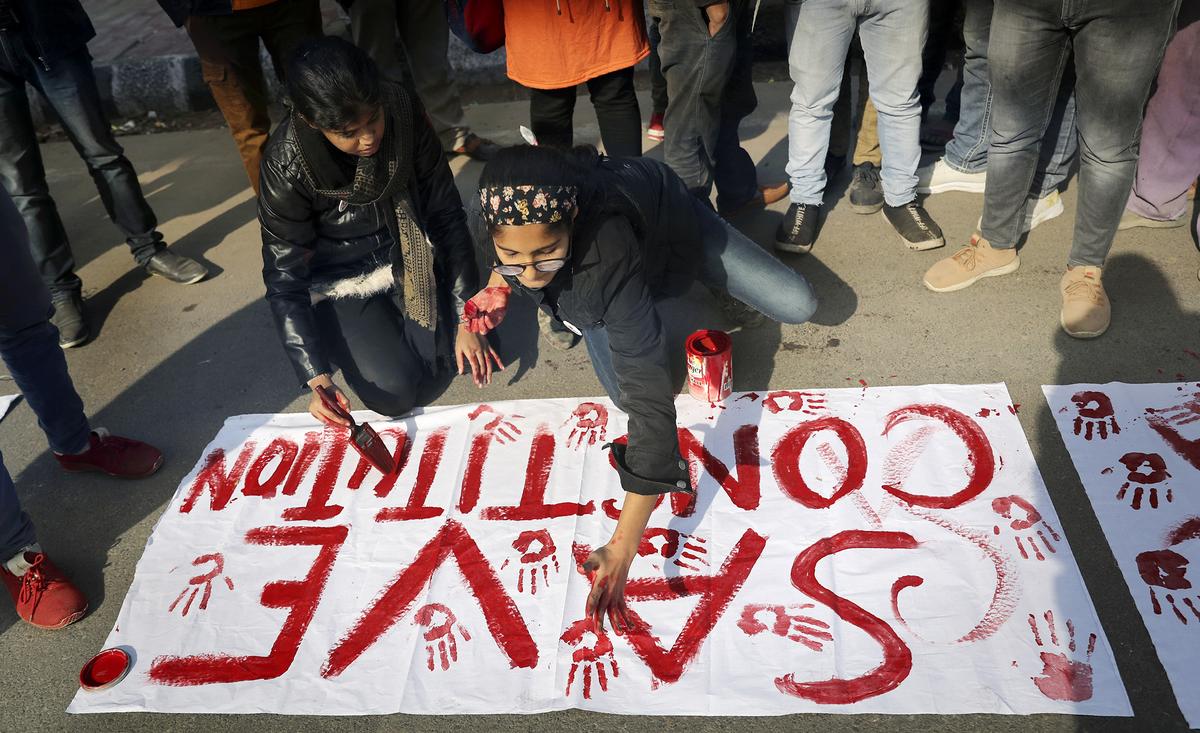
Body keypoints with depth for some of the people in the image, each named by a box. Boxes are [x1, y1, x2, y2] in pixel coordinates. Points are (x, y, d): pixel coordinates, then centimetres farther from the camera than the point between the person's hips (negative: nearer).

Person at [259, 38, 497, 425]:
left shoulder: (403, 111, -22)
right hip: (342, 281, -2)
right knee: (395, 393, -13)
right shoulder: (288, 166, -28)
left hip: (409, 257, 3)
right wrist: (317, 378, -27)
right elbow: (284, 280, -19)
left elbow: (446, 212, -13)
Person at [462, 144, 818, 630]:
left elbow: (651, 405, -50)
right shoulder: (509, 216, -37)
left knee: (799, 307, -4)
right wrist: (501, 282, -24)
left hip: (673, 220, -3)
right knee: (624, 392, -7)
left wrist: (623, 547, -51)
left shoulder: (608, 260, -51)